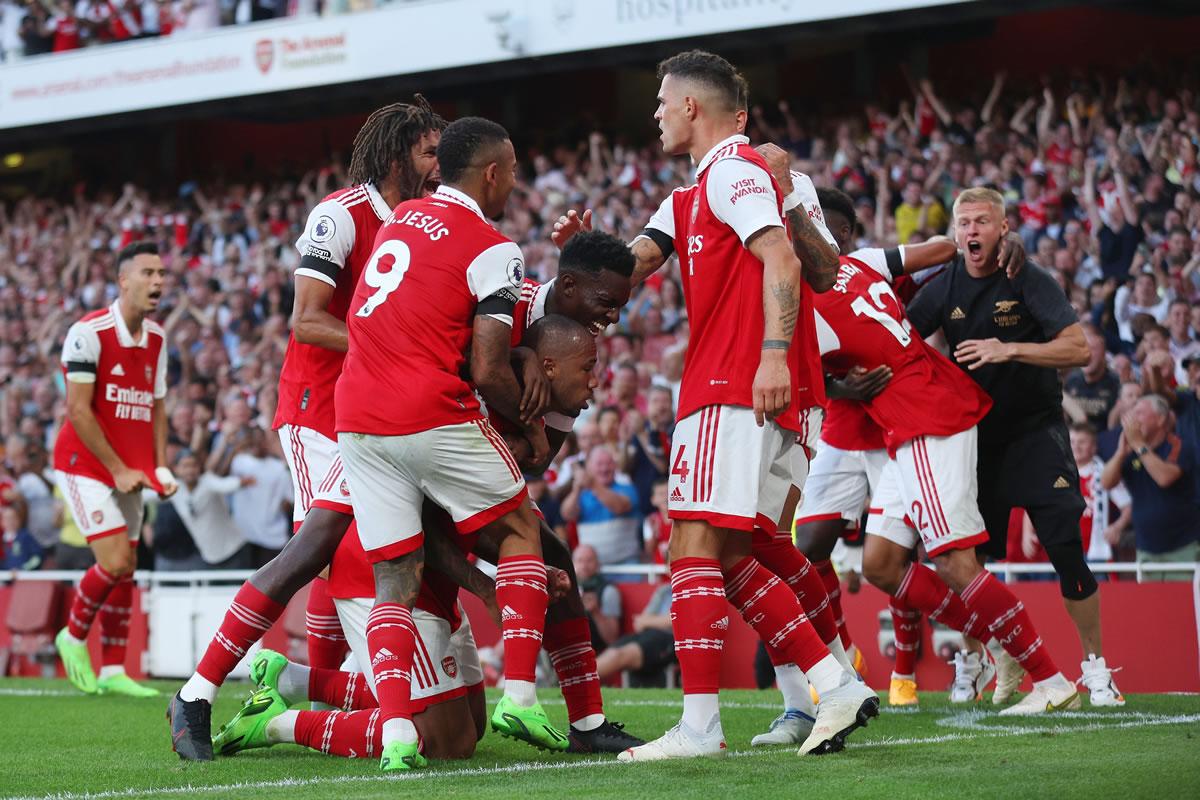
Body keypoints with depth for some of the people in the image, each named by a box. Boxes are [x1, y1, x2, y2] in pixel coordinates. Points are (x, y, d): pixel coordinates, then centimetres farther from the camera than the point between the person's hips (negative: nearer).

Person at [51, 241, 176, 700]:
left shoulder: (156, 339, 8)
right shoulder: (89, 333, -14)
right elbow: (78, 411, -15)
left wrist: (160, 466, 3)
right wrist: (117, 469, -15)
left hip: (130, 472, 7)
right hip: (85, 466, -7)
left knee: (125, 571, 5)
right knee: (116, 562, -15)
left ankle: (112, 672, 12)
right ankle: (73, 637, 9)